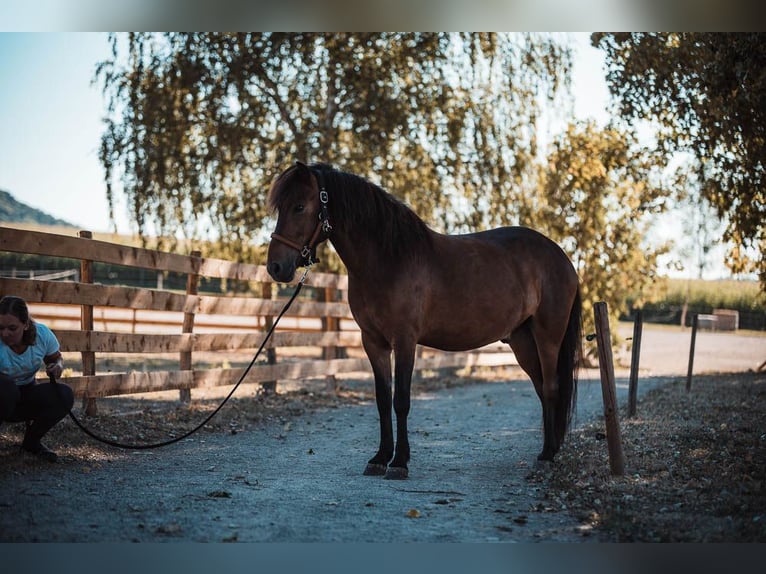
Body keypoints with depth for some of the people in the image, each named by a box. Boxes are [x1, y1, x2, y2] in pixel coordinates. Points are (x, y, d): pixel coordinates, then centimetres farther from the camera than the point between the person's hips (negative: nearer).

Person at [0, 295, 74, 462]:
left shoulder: (42, 334, -17)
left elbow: (56, 358, 5)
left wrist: (58, 366, -18)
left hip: (25, 396, 4)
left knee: (64, 395, -22)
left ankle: (31, 442, 1)